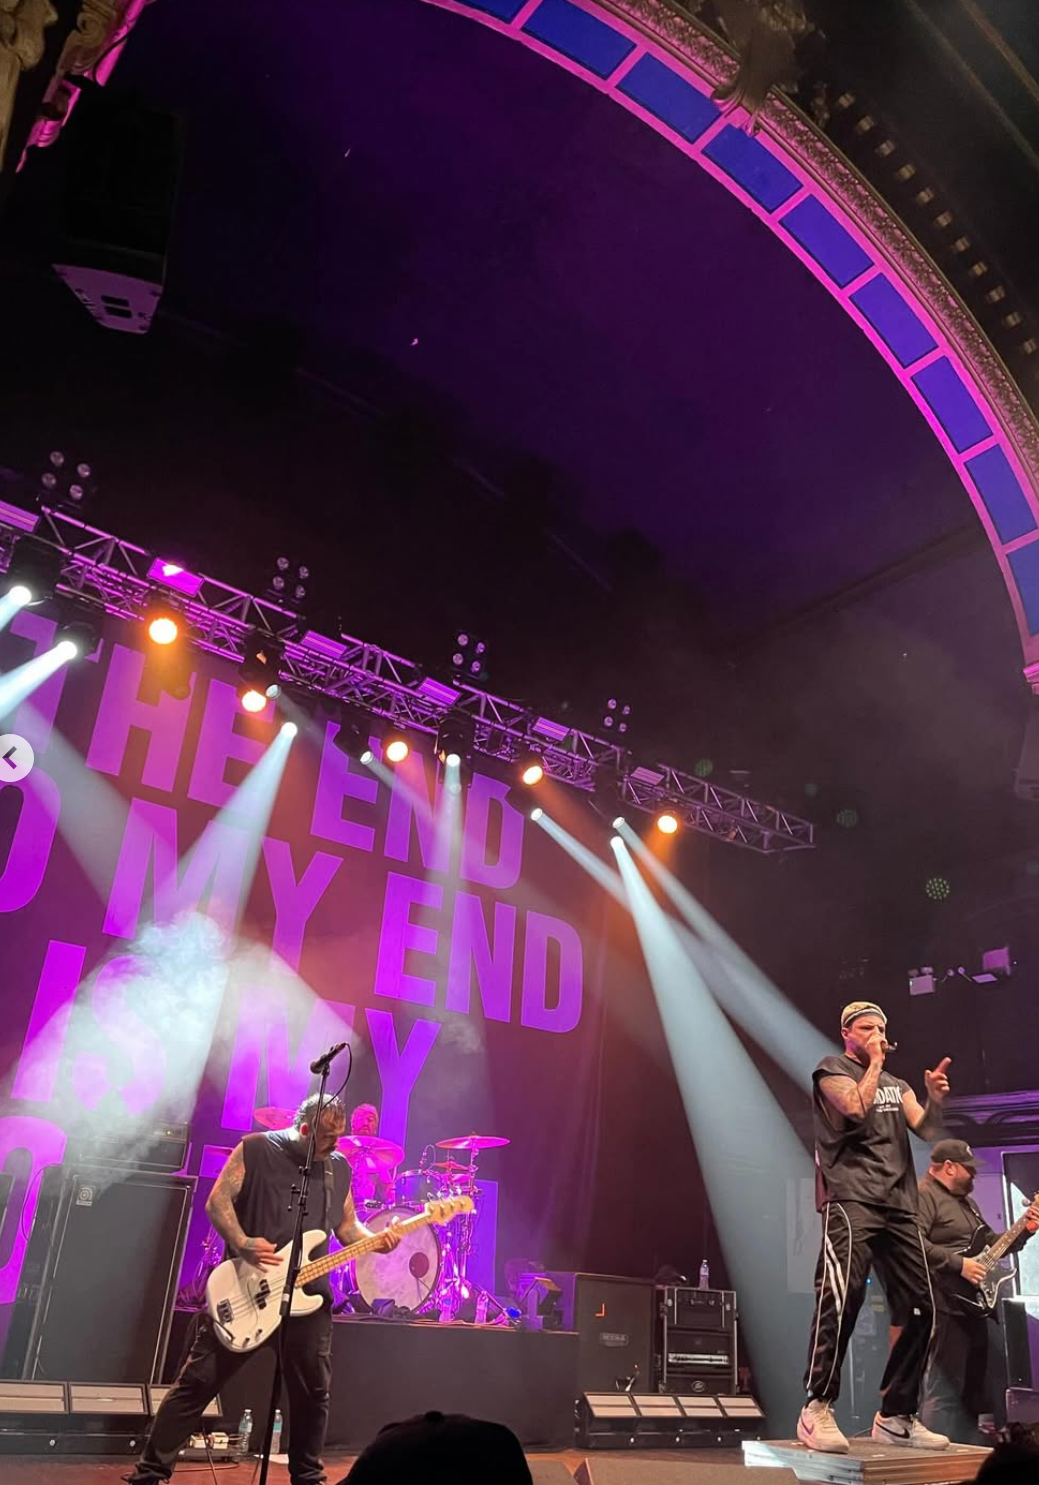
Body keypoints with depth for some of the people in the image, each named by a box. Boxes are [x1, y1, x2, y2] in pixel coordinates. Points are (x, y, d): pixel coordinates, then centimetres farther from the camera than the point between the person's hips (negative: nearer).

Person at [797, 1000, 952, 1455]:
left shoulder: (897, 1085, 24)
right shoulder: (832, 1070, 5)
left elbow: (927, 1128, 9)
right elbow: (856, 1108, -14)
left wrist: (935, 1096, -10)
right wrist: (874, 1063, -2)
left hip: (899, 1205, 7)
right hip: (851, 1200, -7)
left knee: (918, 1309, 3)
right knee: (842, 1300, -20)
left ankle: (895, 1417, 15)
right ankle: (816, 1411, -13)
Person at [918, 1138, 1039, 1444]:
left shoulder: (966, 1201, 22)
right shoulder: (923, 1195, -12)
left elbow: (990, 1243, 26)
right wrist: (959, 1264, -23)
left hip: (973, 1305, 11)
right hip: (945, 1306, -11)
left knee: (975, 1387, 16)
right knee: (945, 1390, -11)